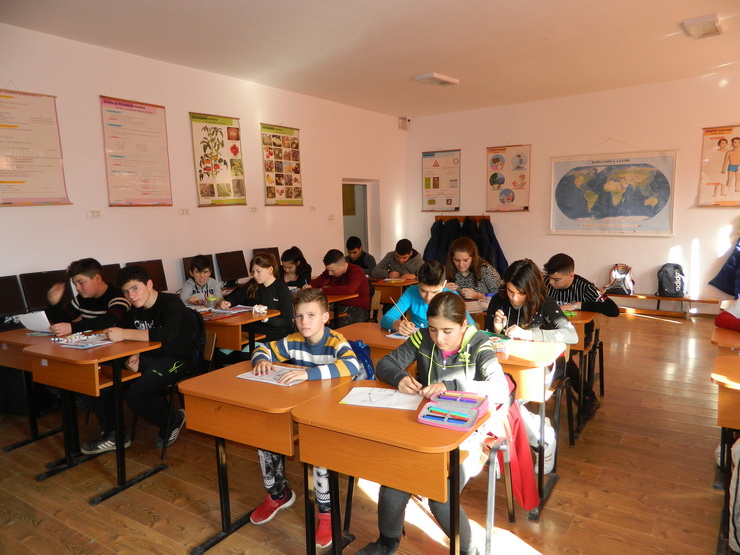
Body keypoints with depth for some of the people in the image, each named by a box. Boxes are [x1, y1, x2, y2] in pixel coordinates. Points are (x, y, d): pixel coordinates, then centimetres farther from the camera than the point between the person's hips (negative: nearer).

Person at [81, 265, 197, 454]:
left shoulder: (171, 303, -18)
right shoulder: (135, 310, 9)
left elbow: (167, 334, -37)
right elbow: (133, 340, 13)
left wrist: (124, 334, -37)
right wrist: (133, 357, -10)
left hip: (176, 360, -8)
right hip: (147, 357, 8)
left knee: (135, 394, -27)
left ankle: (172, 421, 3)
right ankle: (113, 435, 12)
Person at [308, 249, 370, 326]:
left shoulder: (356, 272, -17)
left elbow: (348, 290, -34)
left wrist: (323, 291, -30)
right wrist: (309, 286, -9)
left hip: (358, 309, -6)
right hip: (340, 306, 6)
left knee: (342, 325, -35)